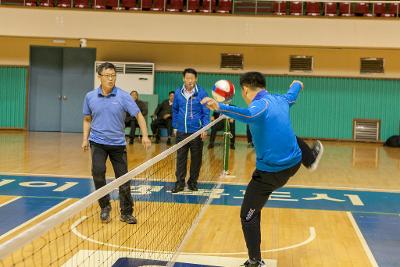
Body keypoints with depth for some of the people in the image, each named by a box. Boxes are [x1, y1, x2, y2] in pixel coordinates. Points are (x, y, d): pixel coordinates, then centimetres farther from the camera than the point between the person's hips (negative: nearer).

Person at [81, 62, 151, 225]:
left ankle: (126, 213, 19)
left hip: (118, 143, 0)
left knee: (123, 178, 2)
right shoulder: (90, 97, 1)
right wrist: (85, 138, 2)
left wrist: (145, 135, -20)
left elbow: (138, 115, -8)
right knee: (98, 171, -19)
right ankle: (105, 207, 1)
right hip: (98, 142, 1)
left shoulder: (123, 96, -7)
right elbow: (87, 119, 13)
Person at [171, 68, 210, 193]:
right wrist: (175, 126, 13)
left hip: (196, 131, -2)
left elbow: (206, 112, -4)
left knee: (196, 158, 8)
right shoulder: (178, 93, 3)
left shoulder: (201, 93, -7)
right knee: (180, 158, 4)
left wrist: (205, 128, -12)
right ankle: (180, 183, 12)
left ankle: (193, 182, 21)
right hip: (181, 131, 2)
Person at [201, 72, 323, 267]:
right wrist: (296, 85, 54)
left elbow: (248, 115, -46)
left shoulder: (260, 105, -21)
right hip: (294, 164, 8)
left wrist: (219, 107, -61)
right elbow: (292, 95, 30)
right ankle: (311, 156, 69)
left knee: (248, 216, 2)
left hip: (270, 172, -8)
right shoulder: (280, 100, 4)